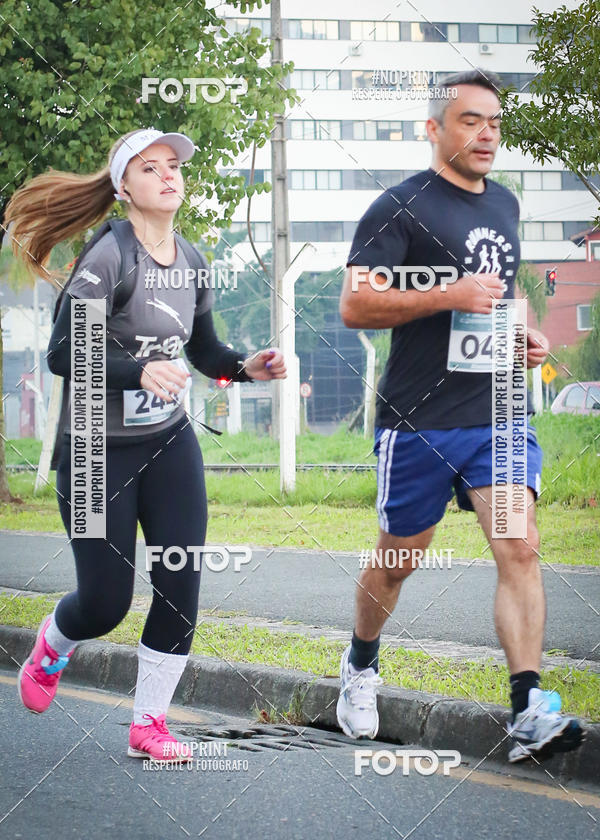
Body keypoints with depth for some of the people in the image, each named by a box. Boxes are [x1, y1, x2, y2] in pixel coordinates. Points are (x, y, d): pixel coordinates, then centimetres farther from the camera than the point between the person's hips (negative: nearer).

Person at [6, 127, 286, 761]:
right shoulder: (107, 259, -17)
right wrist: (139, 371, -34)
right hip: (99, 452, -5)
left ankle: (148, 722, 10)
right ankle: (53, 645, 36)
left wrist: (246, 367, -3)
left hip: (170, 446, 5)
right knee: (105, 602, 0)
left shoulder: (191, 264, 4)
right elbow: (63, 356, -22)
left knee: (180, 588, -4)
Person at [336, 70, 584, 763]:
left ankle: (529, 712, -16)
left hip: (497, 411, 5)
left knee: (520, 550, -11)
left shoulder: (504, 204, 15)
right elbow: (354, 305, -13)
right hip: (419, 419, -5)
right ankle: (361, 665, 37)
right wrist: (447, 297, -21)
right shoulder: (401, 207, -7)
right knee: (398, 560, 10)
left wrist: (522, 334, 11)